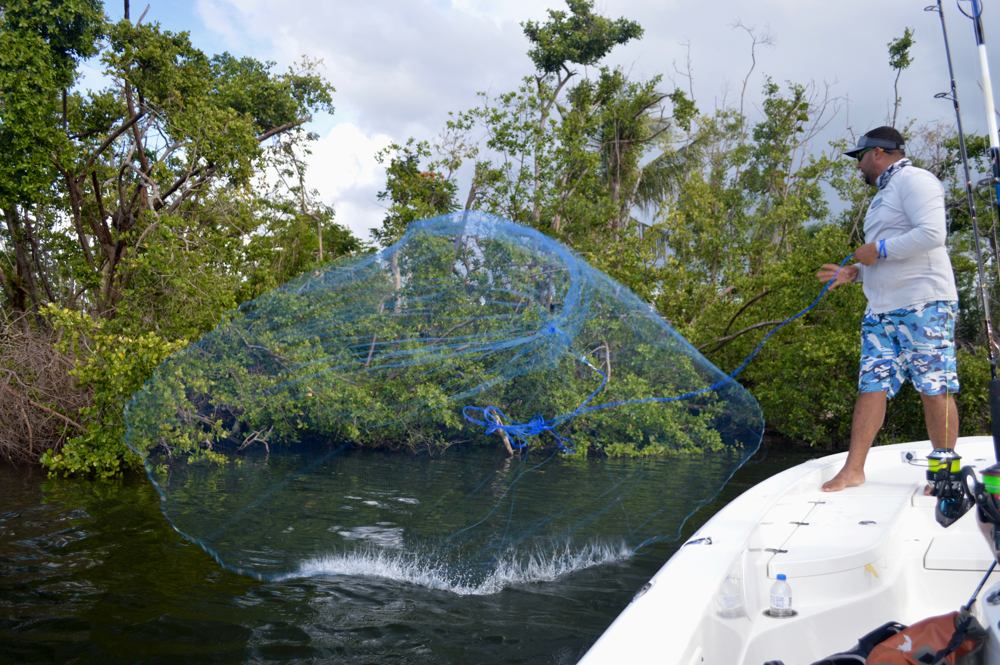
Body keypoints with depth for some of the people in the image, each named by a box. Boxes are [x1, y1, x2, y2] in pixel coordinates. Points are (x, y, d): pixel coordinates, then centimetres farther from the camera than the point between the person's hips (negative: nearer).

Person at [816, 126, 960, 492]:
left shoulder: (913, 179, -5)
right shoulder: (884, 194, 25)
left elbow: (932, 234, -20)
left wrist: (878, 250, -12)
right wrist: (854, 273, 16)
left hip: (923, 305, -9)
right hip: (880, 310, 9)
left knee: (935, 389, -3)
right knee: (871, 386, 3)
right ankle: (853, 469, 3)